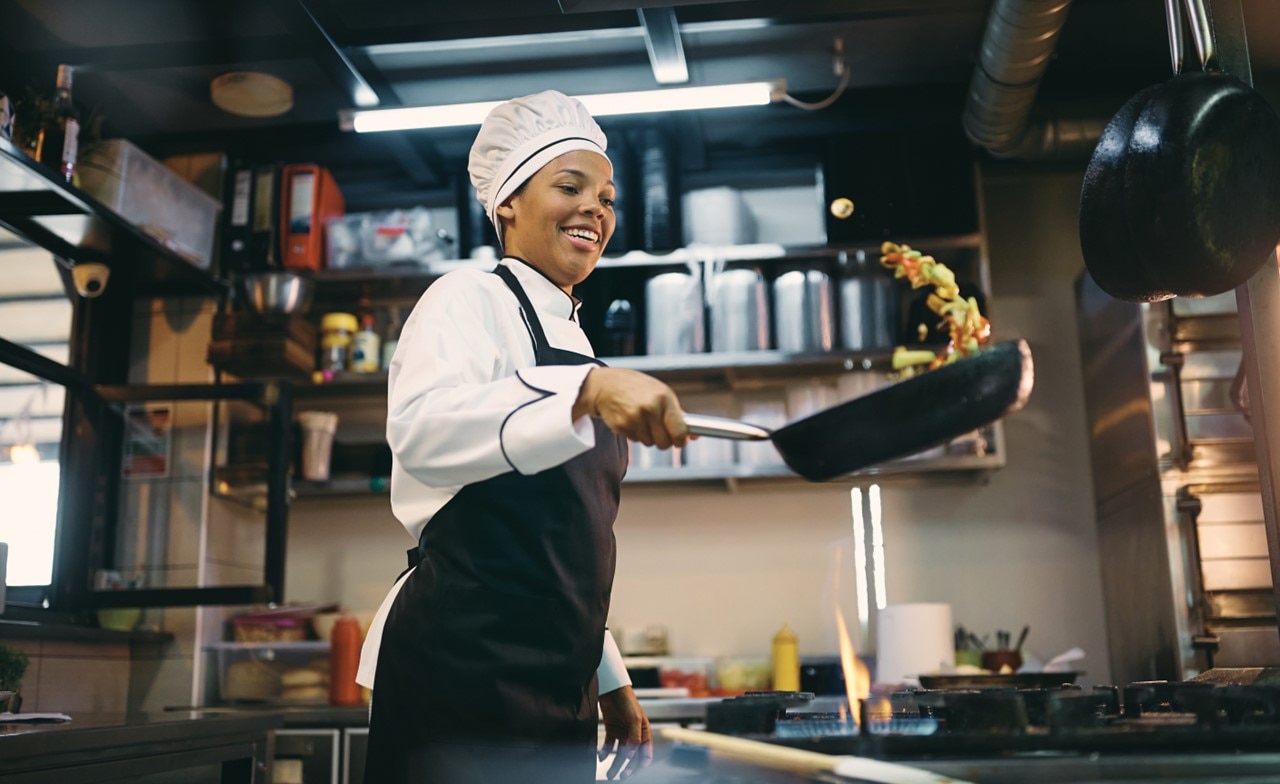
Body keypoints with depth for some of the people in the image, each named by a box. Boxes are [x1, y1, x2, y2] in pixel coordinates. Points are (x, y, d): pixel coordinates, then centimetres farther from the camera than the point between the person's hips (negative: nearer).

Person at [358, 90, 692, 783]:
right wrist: (586, 389, -37)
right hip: (464, 667, -8)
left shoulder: (571, 341, 21)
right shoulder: (470, 299, -2)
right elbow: (422, 428, -25)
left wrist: (607, 678, 23)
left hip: (558, 681, 8)